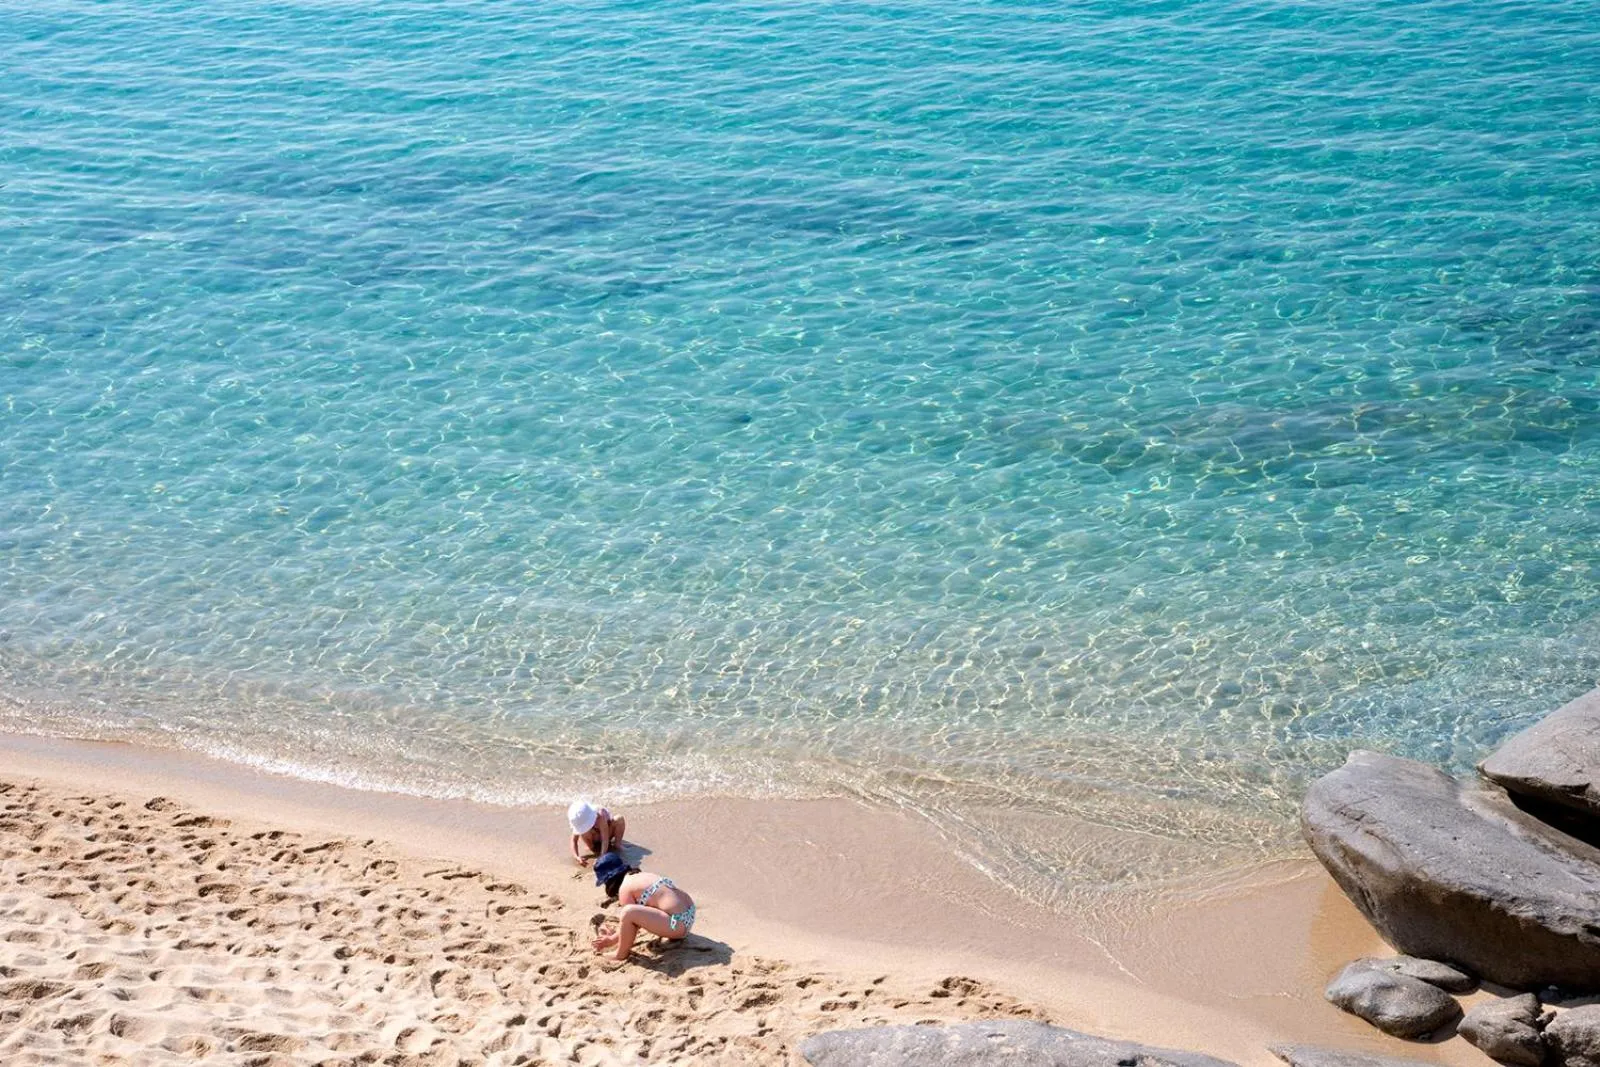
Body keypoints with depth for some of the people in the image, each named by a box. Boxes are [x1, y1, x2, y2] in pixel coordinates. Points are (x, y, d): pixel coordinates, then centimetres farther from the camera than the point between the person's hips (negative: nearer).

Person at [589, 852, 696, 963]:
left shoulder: (625, 887, -7)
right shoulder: (643, 875, 18)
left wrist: (611, 940, 11)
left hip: (678, 923, -10)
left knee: (628, 912, -20)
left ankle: (621, 955, 1)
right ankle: (675, 934, 23)